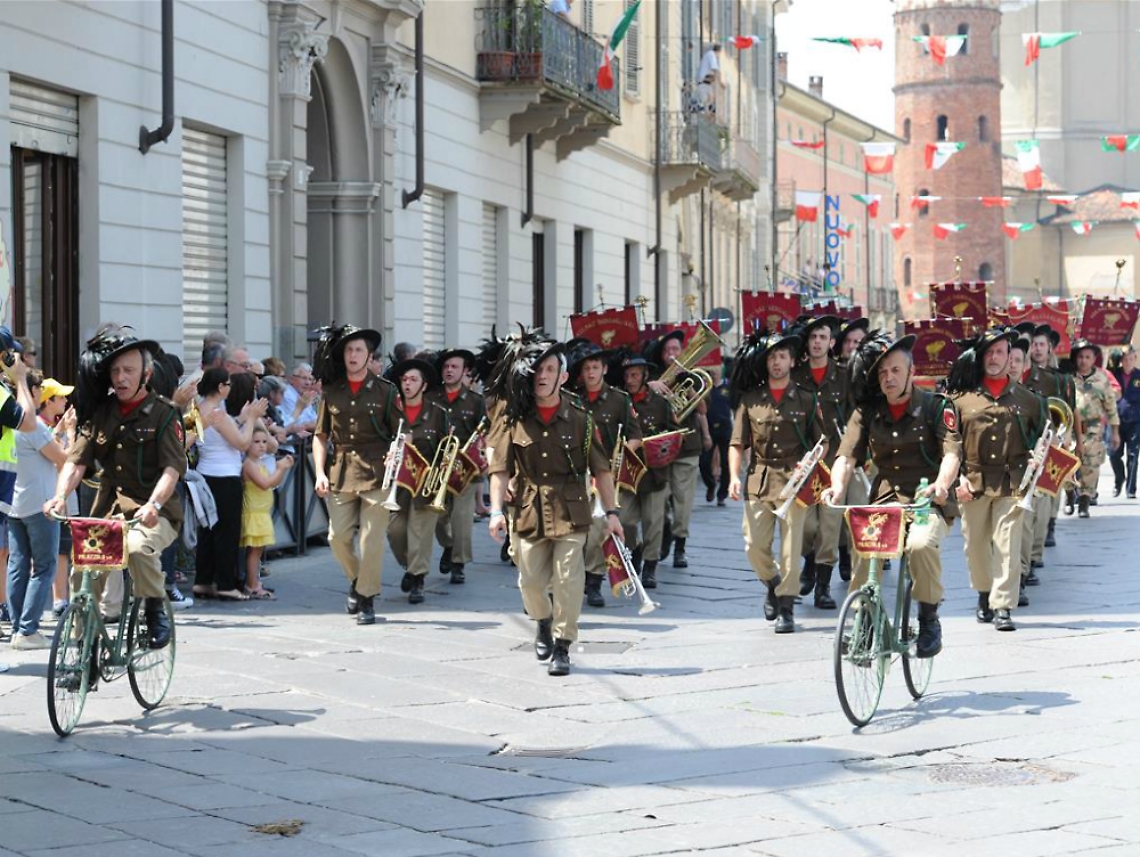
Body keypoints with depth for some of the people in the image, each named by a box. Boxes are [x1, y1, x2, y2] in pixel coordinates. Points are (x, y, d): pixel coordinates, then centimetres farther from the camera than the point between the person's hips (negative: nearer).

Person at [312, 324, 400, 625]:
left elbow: (399, 436, 5)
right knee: (338, 536, 1)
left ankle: (366, 599, 7)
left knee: (371, 539, -4)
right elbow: (321, 436, 12)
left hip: (376, 475, -2)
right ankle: (357, 579, 28)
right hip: (341, 474, 3)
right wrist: (320, 472, 0)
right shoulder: (332, 392, 10)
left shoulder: (385, 391, 5)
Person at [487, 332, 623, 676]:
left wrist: (611, 512, -2)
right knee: (531, 580, 8)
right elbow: (500, 469, 0)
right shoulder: (514, 418, 1)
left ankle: (562, 647, 3)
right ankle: (543, 622, 40)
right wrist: (496, 510, -10)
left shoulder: (580, 418, -2)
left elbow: (601, 469, 1)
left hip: (570, 512, -2)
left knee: (568, 579, -8)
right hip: (528, 511, 2)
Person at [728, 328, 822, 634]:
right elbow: (737, 443, 8)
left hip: (794, 480, -1)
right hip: (759, 480, 1)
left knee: (791, 546, -5)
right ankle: (773, 584, 28)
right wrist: (735, 476, -4)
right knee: (754, 546, -2)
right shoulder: (750, 399, 8)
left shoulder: (805, 400, 6)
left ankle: (786, 608, 4)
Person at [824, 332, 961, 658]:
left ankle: (929, 620, -12)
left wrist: (941, 484, -34)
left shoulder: (936, 407, -1)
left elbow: (952, 452, -12)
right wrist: (838, 486, -23)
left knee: (921, 545, -34)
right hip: (884, 502, 3)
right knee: (863, 552, -24)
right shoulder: (867, 413, 8)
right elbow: (847, 456, -1)